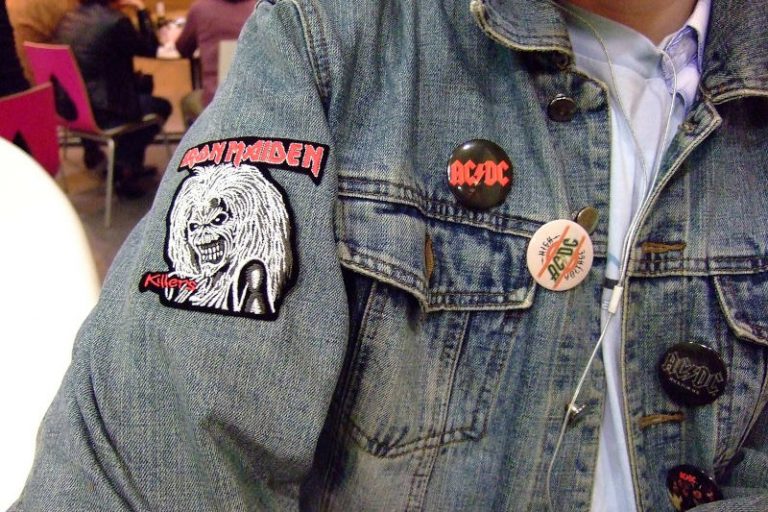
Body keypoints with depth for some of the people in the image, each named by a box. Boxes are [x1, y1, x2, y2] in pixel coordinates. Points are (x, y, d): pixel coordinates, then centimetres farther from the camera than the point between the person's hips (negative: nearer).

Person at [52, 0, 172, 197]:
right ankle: (124, 168, 19)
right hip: (100, 113, -8)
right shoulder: (115, 21, -17)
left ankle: (129, 165, 33)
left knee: (141, 84, 28)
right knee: (161, 106, 17)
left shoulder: (67, 19, 6)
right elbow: (150, 48, -3)